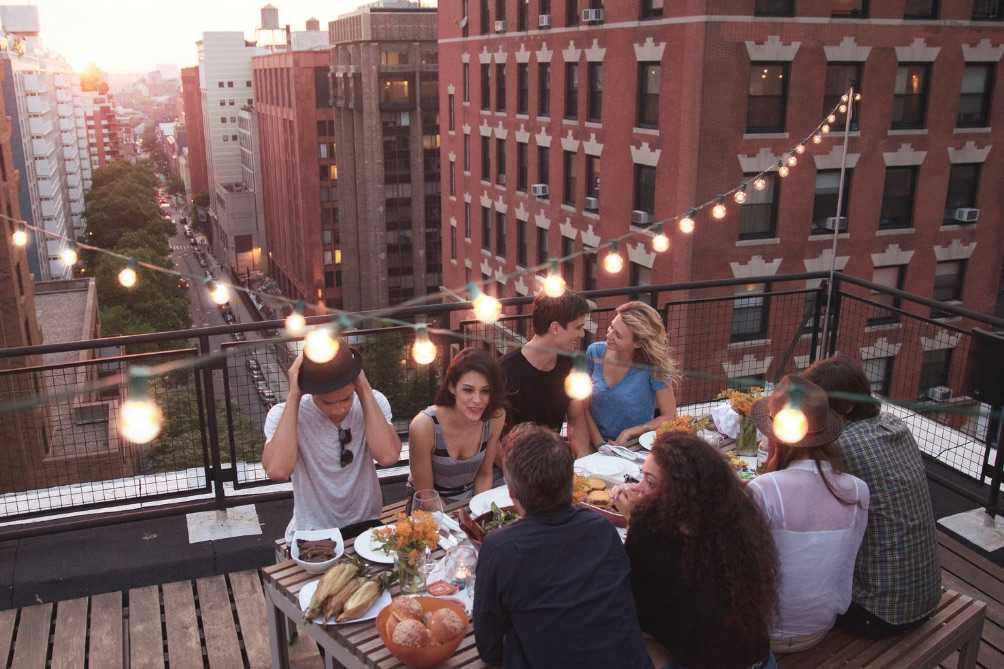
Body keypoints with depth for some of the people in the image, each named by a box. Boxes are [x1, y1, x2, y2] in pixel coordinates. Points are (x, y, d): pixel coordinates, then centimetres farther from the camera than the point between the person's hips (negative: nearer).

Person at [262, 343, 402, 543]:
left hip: (366, 526, 2)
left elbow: (388, 457, -22)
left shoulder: (373, 402, -5)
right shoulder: (284, 414, -11)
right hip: (311, 535, -2)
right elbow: (277, 471, -29)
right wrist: (293, 396, -23)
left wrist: (365, 390, -18)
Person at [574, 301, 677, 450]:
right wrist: (599, 442, -8)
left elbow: (669, 416, -5)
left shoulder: (654, 367, -13)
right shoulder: (594, 352, -4)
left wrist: (629, 433, -12)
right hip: (596, 446, 2)